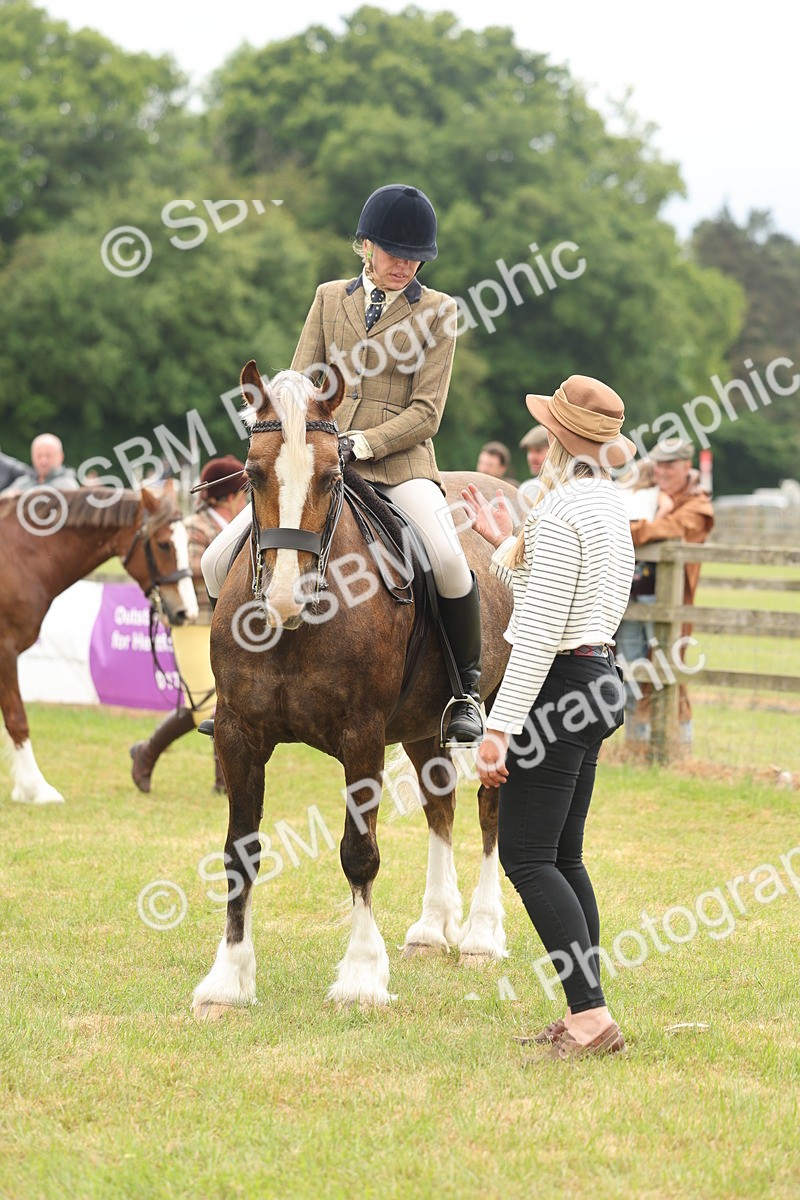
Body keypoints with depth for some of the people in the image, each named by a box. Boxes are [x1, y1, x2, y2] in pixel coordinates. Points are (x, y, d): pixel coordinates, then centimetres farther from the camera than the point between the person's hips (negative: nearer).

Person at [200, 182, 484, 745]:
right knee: (221, 561, -7)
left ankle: (467, 688, -9)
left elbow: (425, 413, -3)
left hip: (399, 464, -4)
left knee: (447, 560, -33)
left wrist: (365, 443, -19)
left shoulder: (438, 311, 4)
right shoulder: (331, 298, 14)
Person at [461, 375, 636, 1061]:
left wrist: (500, 726, -20)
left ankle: (592, 1015, -15)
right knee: (563, 856, 13)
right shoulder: (610, 507, 14)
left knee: (527, 855, -9)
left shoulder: (560, 509, -16)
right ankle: (586, 1019, 13)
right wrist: (506, 545, 27)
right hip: (597, 680, 10)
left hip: (556, 687, -10)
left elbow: (541, 631, -21)